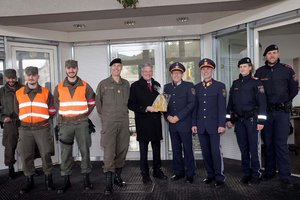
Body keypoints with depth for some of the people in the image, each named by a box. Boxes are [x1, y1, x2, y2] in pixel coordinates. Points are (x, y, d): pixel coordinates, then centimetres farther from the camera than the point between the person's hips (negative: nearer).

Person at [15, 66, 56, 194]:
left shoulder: (46, 92, 0)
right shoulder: (18, 93, 6)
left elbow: (52, 110, 6)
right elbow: (17, 111, 18)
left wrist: (41, 118, 7)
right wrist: (27, 118, 13)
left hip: (42, 128, -2)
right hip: (25, 129, 2)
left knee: (46, 154, 0)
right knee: (25, 156, 5)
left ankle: (48, 179, 16)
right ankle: (29, 181, 20)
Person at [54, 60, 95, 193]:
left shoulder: (85, 86, 3)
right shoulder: (59, 87, 6)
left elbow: (92, 102, 11)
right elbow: (56, 103, 16)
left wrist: (85, 114, 4)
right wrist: (62, 115, 6)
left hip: (81, 123, -1)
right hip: (65, 123, 1)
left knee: (85, 150, 3)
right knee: (65, 153, 5)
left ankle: (86, 177, 16)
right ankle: (66, 180, 17)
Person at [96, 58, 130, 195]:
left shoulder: (126, 84, 11)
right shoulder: (103, 84, 2)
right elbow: (98, 102, 8)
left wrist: (123, 113, 13)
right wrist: (104, 116, 10)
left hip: (124, 122, 4)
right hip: (109, 122, -4)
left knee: (122, 150, 10)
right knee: (109, 152, -8)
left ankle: (117, 176, 26)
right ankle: (108, 183, -1)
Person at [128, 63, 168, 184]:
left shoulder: (156, 85, 12)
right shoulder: (135, 86, -2)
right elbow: (131, 104, -8)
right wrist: (146, 108, -17)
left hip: (156, 121, 5)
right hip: (143, 122, -4)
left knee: (157, 148, 14)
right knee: (143, 149, 5)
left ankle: (157, 171, 28)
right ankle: (145, 174, 16)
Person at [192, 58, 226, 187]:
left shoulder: (220, 86, 1)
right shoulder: (196, 87, 11)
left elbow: (222, 107, -4)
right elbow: (195, 107, 10)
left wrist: (221, 124, -10)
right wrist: (194, 124, 5)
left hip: (214, 125, -3)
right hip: (201, 126, 4)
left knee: (216, 151, -3)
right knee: (205, 152, 9)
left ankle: (219, 177, 10)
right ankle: (210, 175, 21)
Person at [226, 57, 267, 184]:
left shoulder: (256, 82, -2)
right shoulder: (235, 83, 12)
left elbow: (262, 102, -7)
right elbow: (230, 102, 13)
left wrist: (261, 121, -12)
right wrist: (228, 119, 9)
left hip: (251, 119, -4)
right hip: (239, 120, 4)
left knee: (253, 148, 0)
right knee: (243, 148, 9)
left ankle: (255, 174, 13)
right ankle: (246, 173, 19)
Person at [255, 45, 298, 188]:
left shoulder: (287, 69, 1)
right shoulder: (259, 72, 5)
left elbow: (294, 89, 7)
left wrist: (284, 103, 8)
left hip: (282, 112, -2)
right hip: (265, 112, 2)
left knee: (281, 144, -4)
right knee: (268, 143, 9)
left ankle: (285, 177, 4)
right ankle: (269, 172, 21)